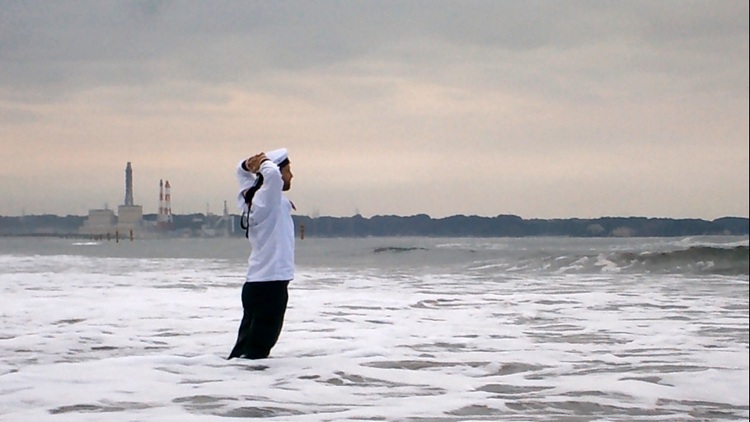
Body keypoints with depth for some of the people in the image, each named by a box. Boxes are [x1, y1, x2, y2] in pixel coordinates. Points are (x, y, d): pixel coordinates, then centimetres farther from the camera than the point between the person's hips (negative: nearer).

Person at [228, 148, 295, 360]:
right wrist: (264, 163, -12)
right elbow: (272, 175, -34)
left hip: (257, 283, 9)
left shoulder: (254, 198, 13)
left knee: (245, 346, 13)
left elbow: (242, 173, 31)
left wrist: (248, 165, 8)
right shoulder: (266, 199, -13)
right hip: (270, 283, -9)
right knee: (256, 350, -9)